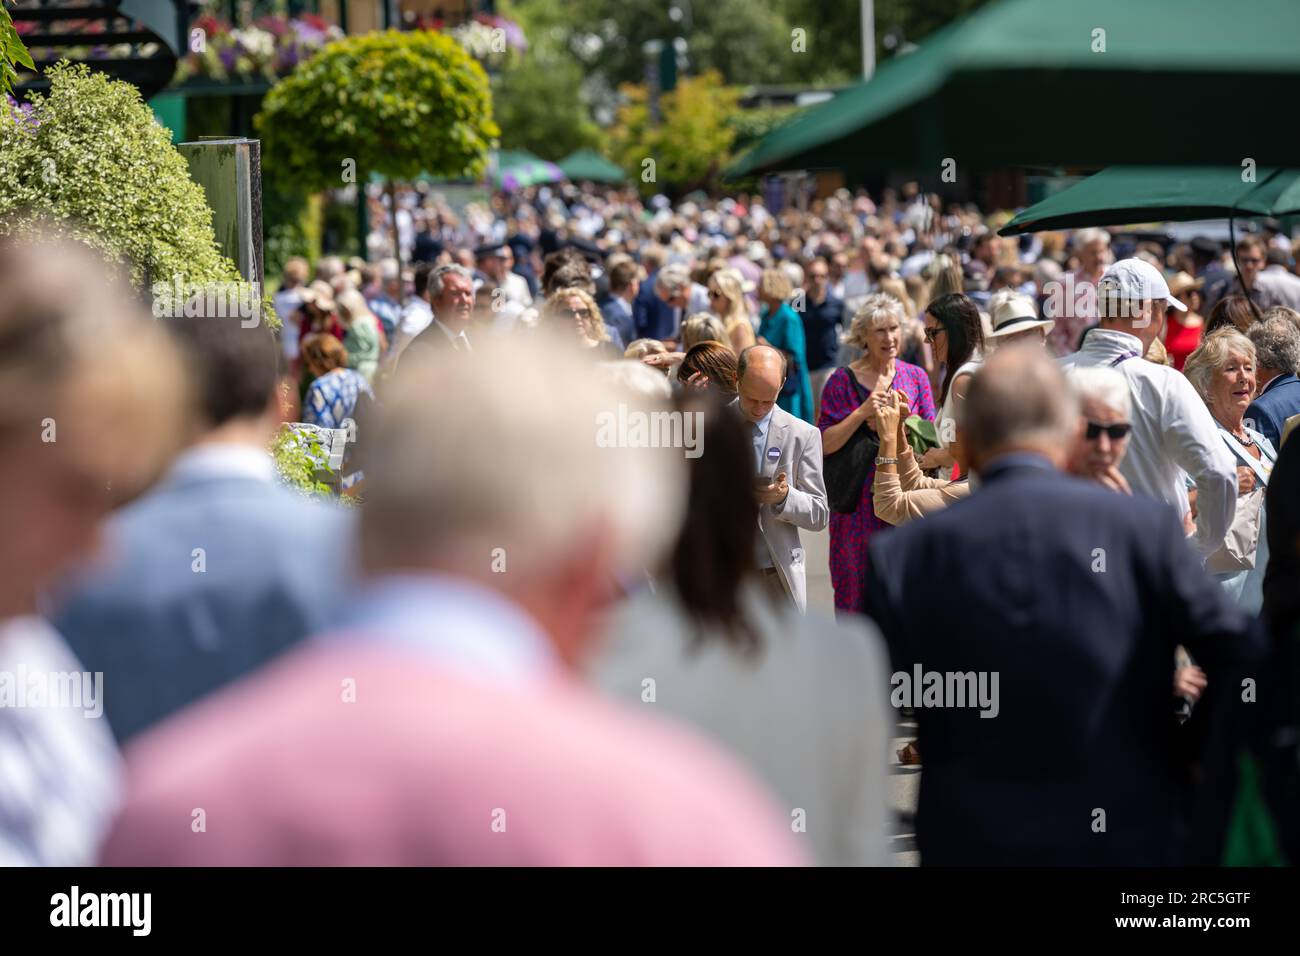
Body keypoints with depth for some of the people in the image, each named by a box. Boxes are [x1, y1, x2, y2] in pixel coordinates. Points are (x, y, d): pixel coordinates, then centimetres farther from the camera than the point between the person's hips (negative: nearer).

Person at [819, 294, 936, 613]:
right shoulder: (843, 380, -2)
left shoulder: (915, 377, 7)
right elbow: (825, 444, -8)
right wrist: (863, 413, -18)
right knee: (857, 589, 2)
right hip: (858, 503, -2)